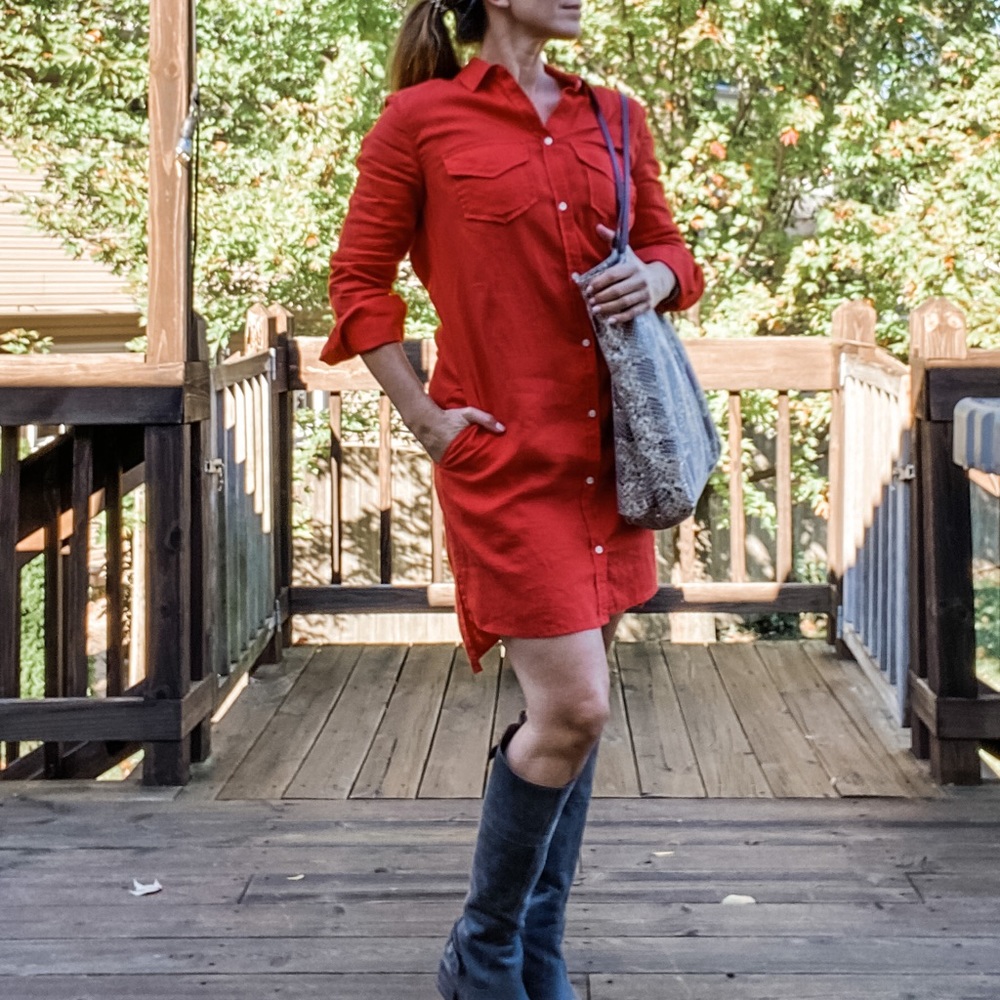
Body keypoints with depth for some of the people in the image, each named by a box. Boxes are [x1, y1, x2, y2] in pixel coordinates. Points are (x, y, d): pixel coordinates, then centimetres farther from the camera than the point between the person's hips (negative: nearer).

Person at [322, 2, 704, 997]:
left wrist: (656, 277, -4)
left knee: (570, 708, 11)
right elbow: (357, 278, 1)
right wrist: (425, 417, -5)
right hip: (504, 453, -6)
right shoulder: (420, 118, -3)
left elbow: (669, 247, 20)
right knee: (572, 710, -11)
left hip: (607, 448, 6)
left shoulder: (613, 119, 11)